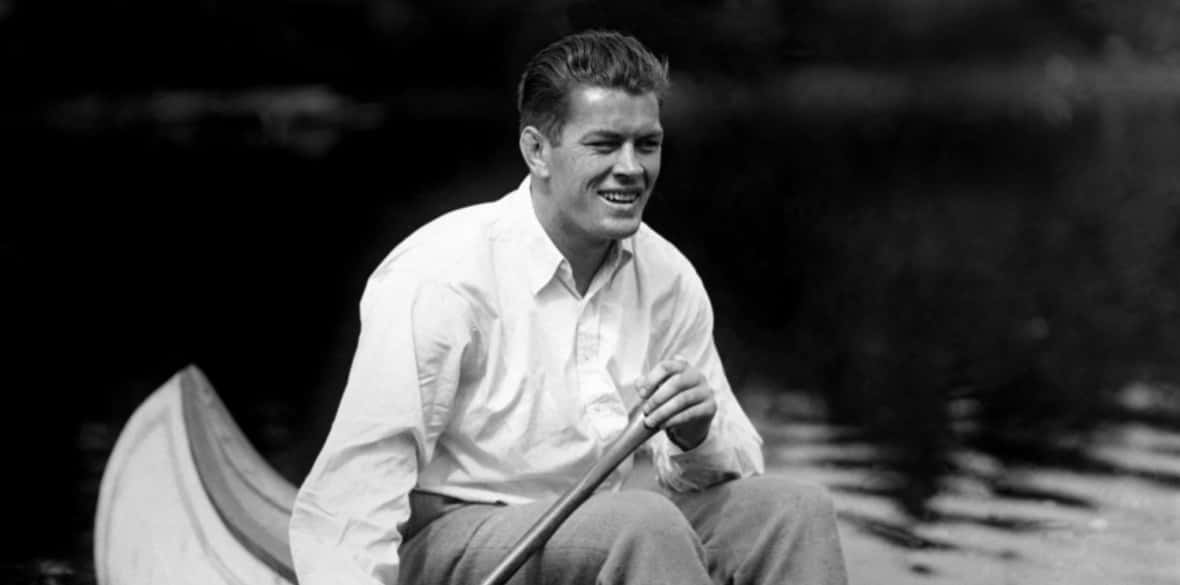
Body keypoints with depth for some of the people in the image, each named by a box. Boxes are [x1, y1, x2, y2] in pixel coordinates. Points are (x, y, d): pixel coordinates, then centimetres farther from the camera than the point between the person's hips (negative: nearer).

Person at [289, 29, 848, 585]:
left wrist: (698, 439, -14)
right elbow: (346, 503, -21)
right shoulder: (440, 274, -17)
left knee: (794, 509, -14)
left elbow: (738, 470, 9)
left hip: (591, 535, 6)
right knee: (646, 524, -32)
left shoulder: (669, 278, 4)